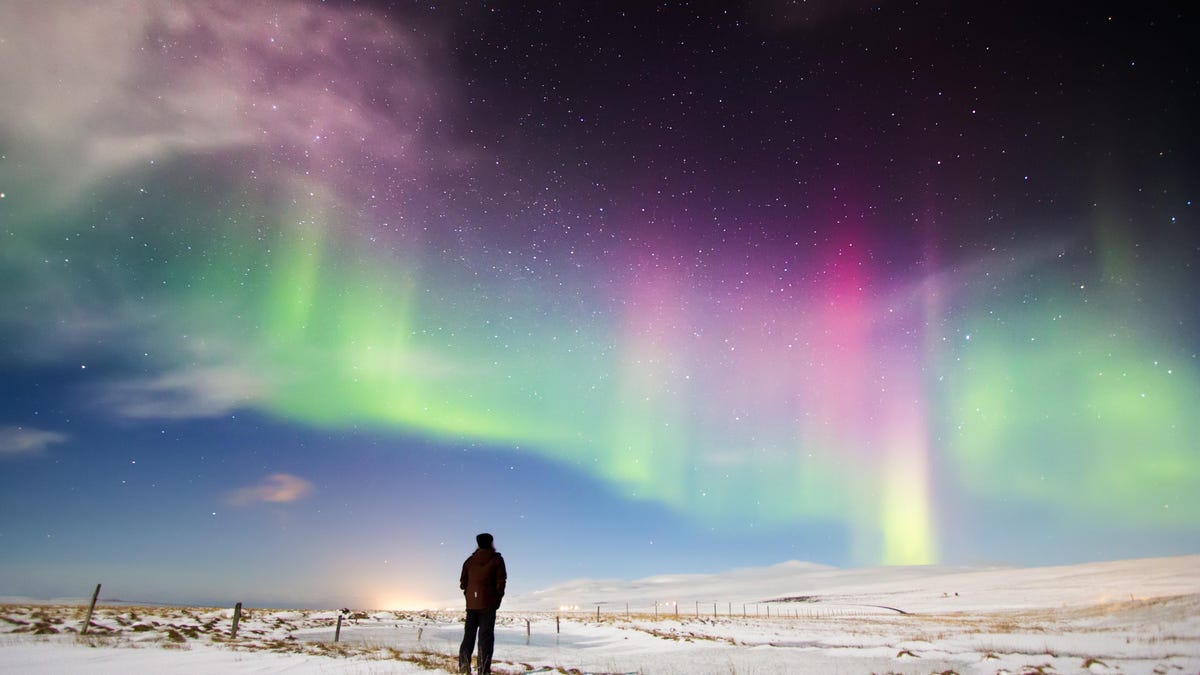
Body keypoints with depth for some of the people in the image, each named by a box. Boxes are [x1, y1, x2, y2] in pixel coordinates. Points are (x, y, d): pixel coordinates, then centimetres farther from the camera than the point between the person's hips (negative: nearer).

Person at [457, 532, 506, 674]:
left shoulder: (470, 560, 11)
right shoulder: (496, 559, -1)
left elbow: (463, 583, 8)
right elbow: (500, 582, -5)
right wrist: (498, 600, 6)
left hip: (471, 603, 4)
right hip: (488, 603, -4)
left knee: (468, 635, 11)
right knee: (486, 636, -2)